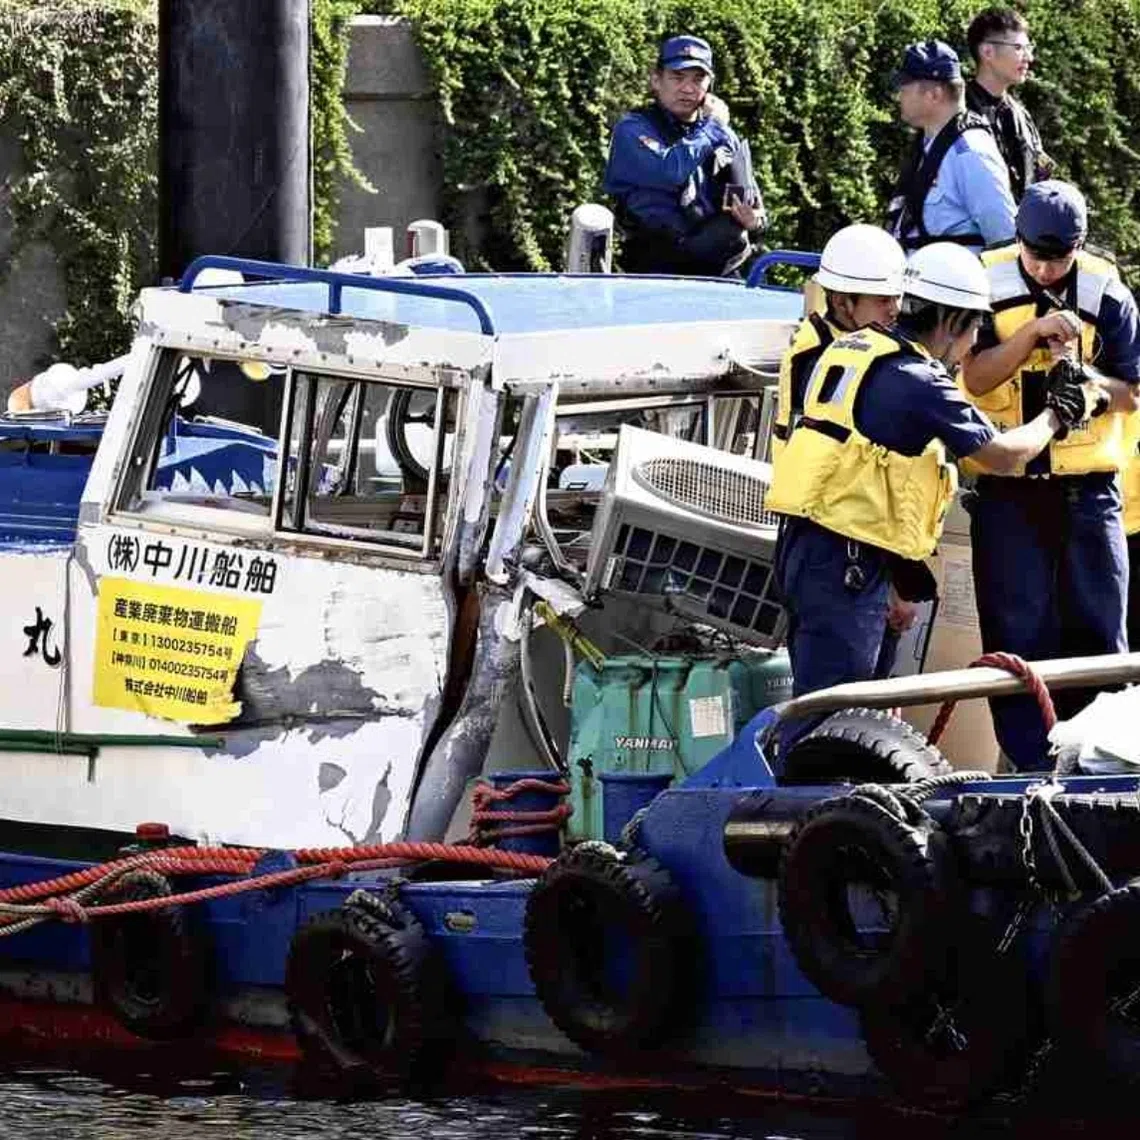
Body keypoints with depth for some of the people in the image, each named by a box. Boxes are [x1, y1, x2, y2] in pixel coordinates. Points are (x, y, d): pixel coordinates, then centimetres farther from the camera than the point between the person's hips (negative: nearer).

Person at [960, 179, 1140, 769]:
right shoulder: (987, 284, -1)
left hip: (1087, 485, 1)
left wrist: (1089, 380, -17)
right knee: (1019, 632, 0)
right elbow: (975, 378, -7)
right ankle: (1029, 764, 4)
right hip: (1008, 487, -1)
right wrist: (1033, 332, -21)